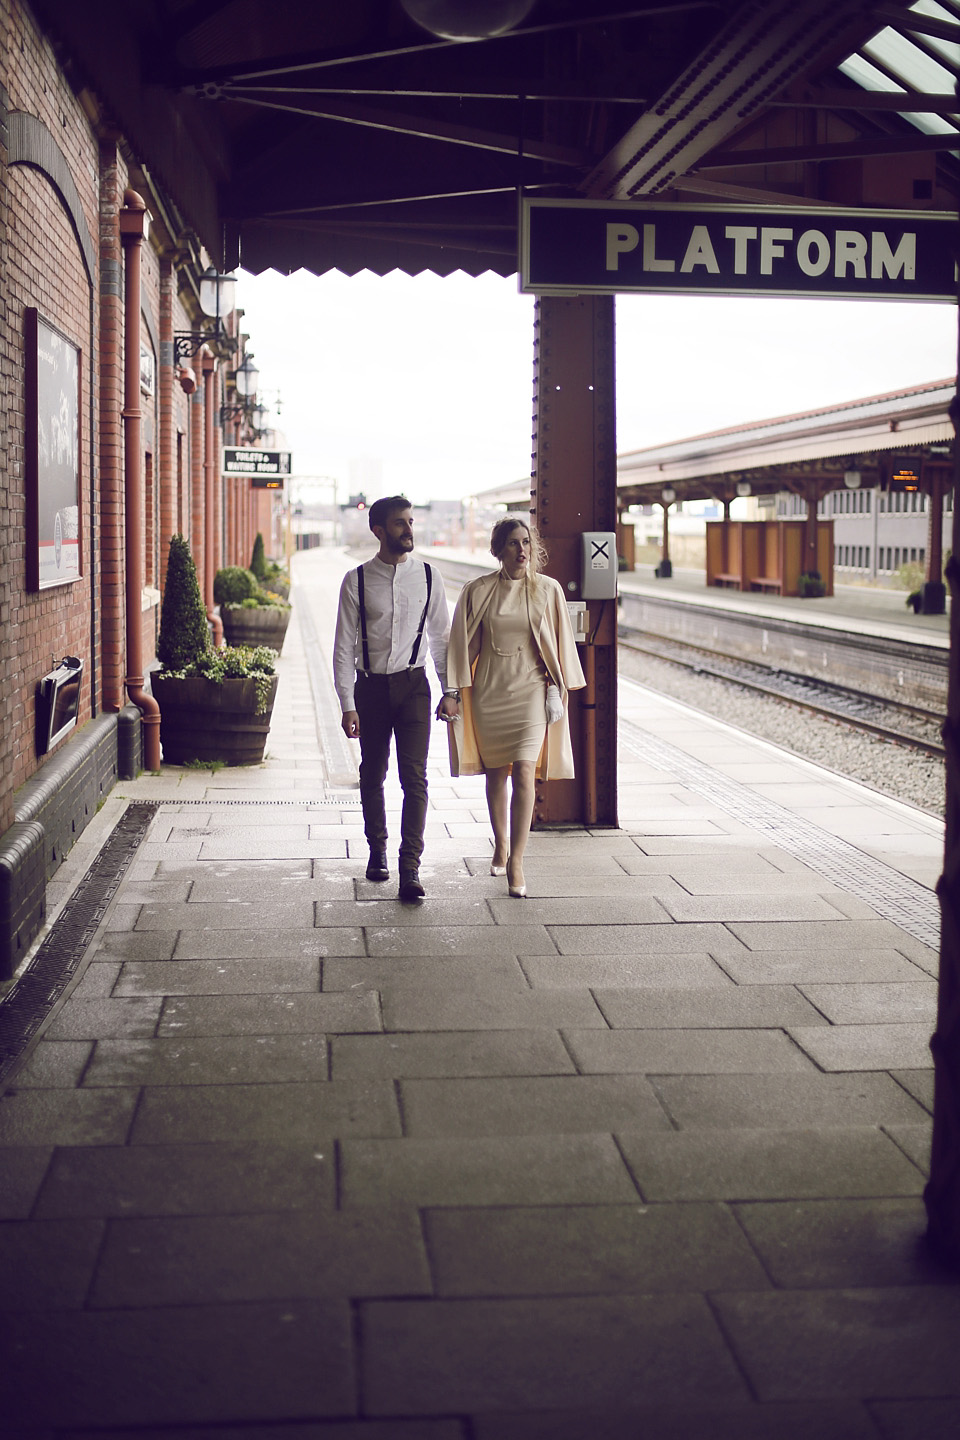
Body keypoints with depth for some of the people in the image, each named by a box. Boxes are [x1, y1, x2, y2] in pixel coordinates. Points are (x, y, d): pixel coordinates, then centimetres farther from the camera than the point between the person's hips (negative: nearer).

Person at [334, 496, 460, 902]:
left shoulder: (427, 576, 1)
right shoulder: (357, 580, -4)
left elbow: (441, 636, 8)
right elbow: (344, 646, -3)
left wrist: (449, 691, 5)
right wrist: (347, 705, -7)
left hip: (413, 685, 0)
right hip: (371, 686, 0)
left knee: (415, 777, -9)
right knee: (372, 776, 13)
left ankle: (410, 871, -9)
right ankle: (377, 850, 34)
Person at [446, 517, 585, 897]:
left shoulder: (548, 590, 0)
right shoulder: (478, 591, 0)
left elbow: (560, 642, 5)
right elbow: (464, 644, 5)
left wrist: (557, 688, 0)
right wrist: (458, 691, 3)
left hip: (531, 690, -1)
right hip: (489, 691, 1)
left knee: (524, 774, -12)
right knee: (496, 773, 13)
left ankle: (516, 860, -12)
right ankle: (501, 846, 32)